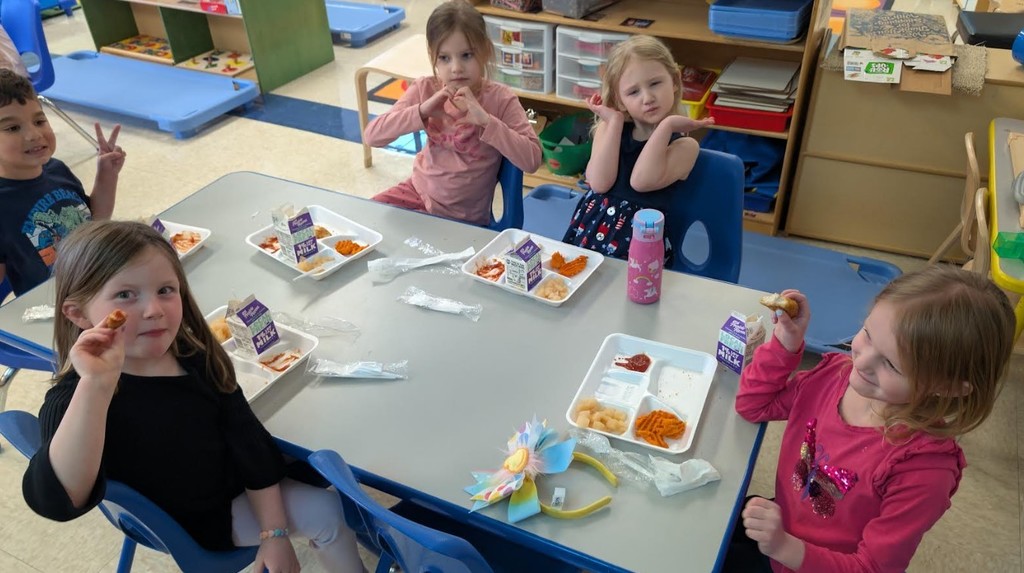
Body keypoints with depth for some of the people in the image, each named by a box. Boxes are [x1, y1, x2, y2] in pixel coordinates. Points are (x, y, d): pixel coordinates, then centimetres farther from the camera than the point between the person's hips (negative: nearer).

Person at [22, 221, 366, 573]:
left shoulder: (196, 358, -14)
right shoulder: (75, 397, -29)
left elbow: (250, 444, -6)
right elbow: (58, 501, -48)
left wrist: (274, 533, -7)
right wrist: (97, 385, -58)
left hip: (242, 490, 4)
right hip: (202, 524, -4)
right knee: (326, 512, -4)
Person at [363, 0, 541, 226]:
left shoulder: (500, 99, -16)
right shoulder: (425, 89, -8)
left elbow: (532, 160, -24)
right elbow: (372, 135, -15)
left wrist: (486, 120, -32)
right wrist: (422, 110, -28)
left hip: (463, 217, -4)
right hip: (418, 192, 4)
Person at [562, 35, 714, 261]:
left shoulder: (684, 145, -2)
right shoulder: (609, 128, 7)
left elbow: (641, 181, -19)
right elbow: (599, 183, -10)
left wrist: (666, 125, -14)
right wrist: (615, 121, -8)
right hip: (589, 229, 3)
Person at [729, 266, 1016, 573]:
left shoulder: (923, 471, -31)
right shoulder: (836, 373, -15)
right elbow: (754, 405, -1)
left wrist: (786, 548, -37)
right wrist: (785, 343, -15)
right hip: (777, 527, 6)